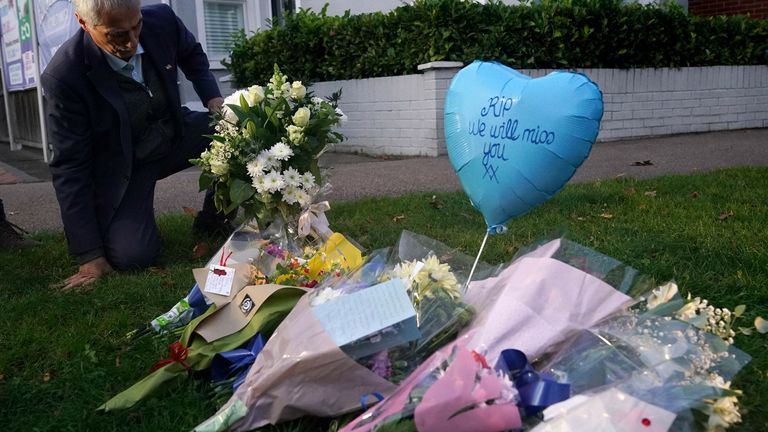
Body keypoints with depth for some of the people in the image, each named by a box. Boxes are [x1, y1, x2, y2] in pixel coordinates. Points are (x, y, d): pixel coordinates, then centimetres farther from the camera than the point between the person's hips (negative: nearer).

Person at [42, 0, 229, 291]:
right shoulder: (63, 76, -27)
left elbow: (192, 55, 10)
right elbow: (69, 167, -21)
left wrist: (214, 100, -9)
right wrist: (91, 257, -21)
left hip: (176, 136, 4)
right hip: (122, 167, -4)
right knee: (131, 256, -23)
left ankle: (213, 218, 4)